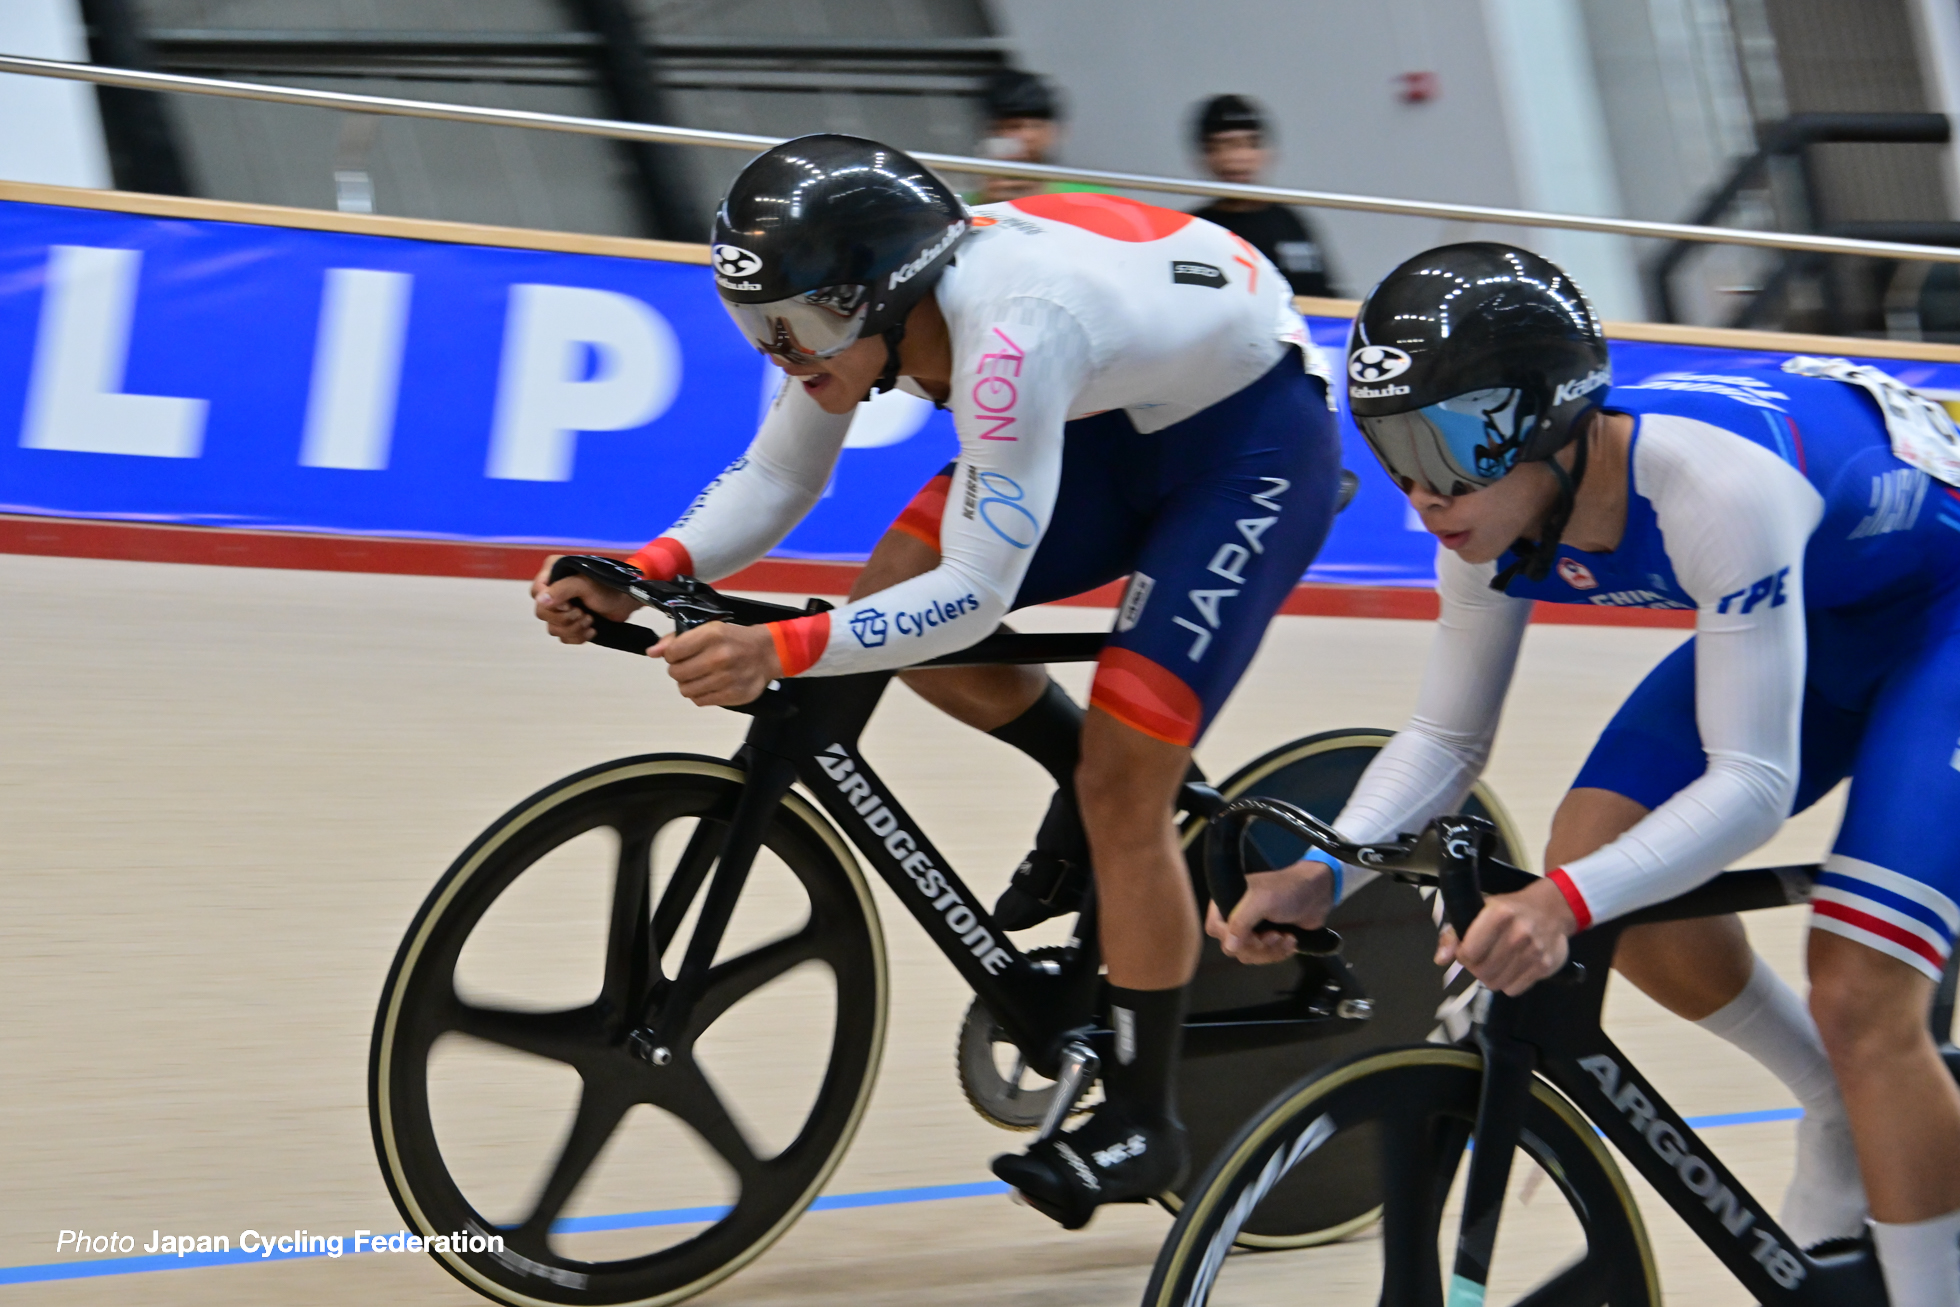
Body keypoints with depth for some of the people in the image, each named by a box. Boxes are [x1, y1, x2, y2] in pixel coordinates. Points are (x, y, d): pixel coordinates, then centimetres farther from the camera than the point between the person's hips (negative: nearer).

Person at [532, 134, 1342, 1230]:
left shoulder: (1009, 329, -38)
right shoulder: (861, 302, -14)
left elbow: (978, 593, -37)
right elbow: (773, 479, -5)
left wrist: (781, 650, -45)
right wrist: (648, 572, -22)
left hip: (1260, 432, -8)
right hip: (1122, 414, 8)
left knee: (1121, 785, -14)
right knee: (895, 603, -7)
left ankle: (1143, 1121, 2)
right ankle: (1124, 800, 15)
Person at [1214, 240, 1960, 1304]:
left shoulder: (1710, 482, -39)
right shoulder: (1494, 507, -16)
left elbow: (1754, 783, -38)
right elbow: (1444, 740, -5)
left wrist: (1568, 902, -51)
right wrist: (1324, 872, -24)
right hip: (1813, 607, 7)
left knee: (1859, 1001, -19)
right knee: (1593, 851, -10)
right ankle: (1844, 1120, 12)